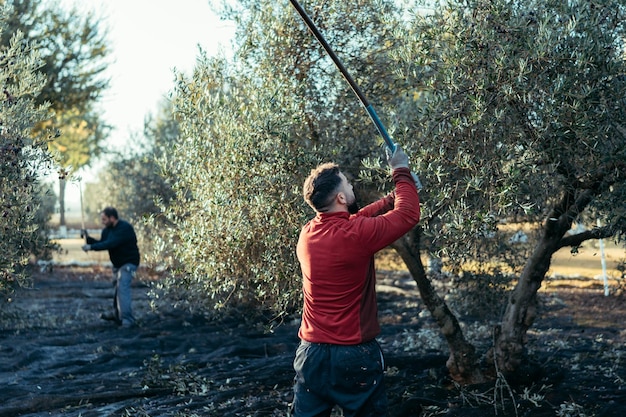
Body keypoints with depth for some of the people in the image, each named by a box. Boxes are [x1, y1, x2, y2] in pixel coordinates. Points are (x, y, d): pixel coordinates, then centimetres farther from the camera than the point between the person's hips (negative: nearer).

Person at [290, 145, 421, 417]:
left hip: (311, 354, 5)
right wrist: (401, 172, 8)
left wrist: (393, 197, 23)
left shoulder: (307, 234, 2)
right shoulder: (356, 235, -18)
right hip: (354, 356, -5)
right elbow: (408, 214, -6)